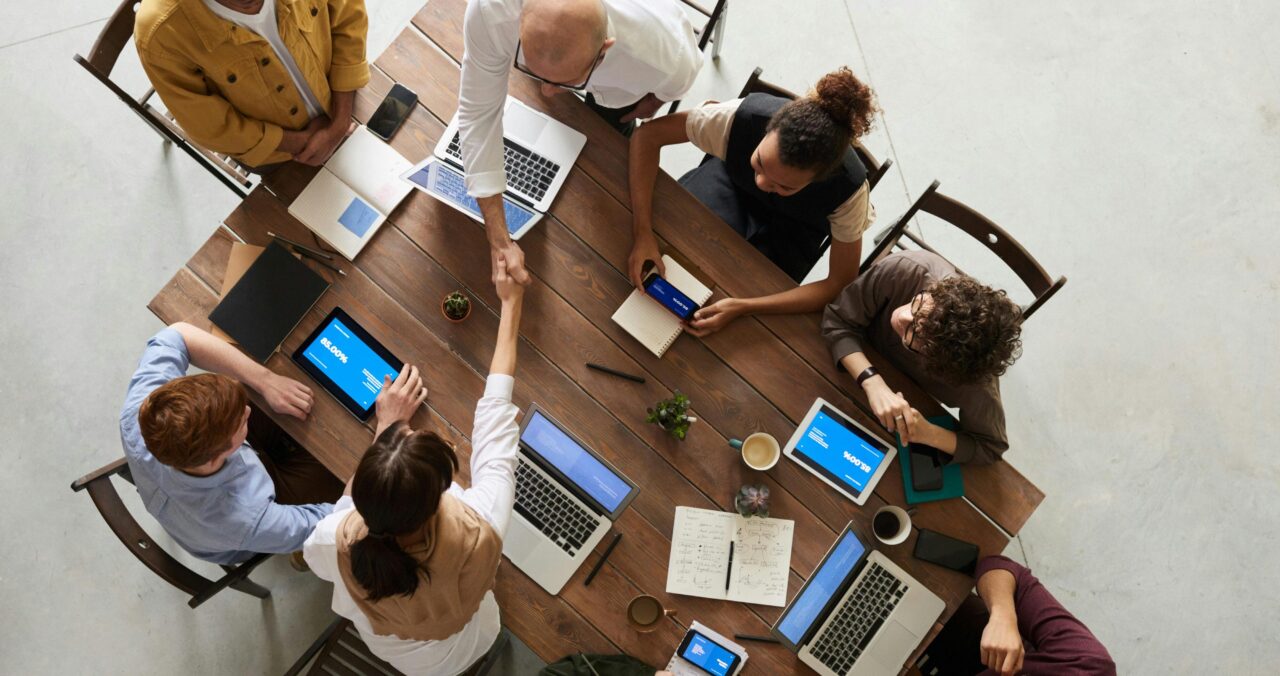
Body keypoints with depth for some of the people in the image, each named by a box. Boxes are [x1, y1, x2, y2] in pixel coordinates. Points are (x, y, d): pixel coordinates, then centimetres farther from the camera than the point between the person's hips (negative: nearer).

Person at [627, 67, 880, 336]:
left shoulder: (848, 187, -38)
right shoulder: (743, 116, -39)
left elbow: (842, 284, -28)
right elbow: (648, 135, -28)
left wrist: (742, 307, -39)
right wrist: (642, 233, -39)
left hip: (791, 228, -1)